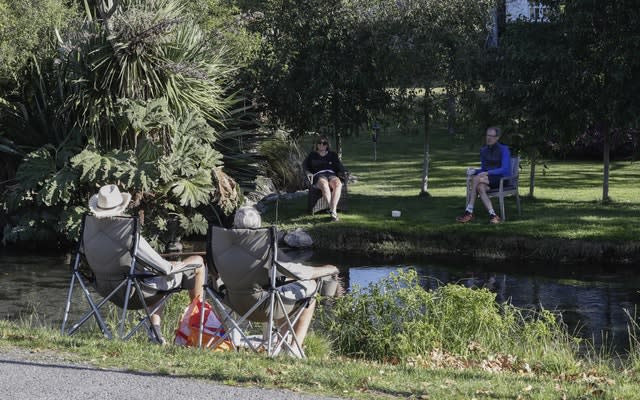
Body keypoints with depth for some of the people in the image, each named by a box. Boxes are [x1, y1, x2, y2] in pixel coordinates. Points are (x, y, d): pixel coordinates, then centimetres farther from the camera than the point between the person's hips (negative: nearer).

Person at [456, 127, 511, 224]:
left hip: (502, 179, -6)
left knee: (475, 179, -31)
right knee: (480, 187, -33)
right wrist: (474, 171, -7)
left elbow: (505, 170, -17)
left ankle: (469, 212, -29)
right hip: (488, 180, 6)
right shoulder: (483, 150, 11)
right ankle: (493, 215, -37)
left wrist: (487, 173, -25)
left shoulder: (504, 149, -9)